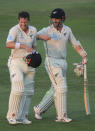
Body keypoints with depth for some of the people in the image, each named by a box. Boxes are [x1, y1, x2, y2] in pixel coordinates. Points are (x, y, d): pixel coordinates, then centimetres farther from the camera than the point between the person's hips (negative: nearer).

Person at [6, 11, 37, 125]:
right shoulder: (14, 30, -13)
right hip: (16, 62, -6)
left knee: (28, 91, 5)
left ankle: (22, 117, 13)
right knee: (18, 89, -17)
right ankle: (12, 116, -9)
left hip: (29, 63, 6)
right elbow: (8, 44, -29)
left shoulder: (33, 30, 7)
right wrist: (24, 46, -39)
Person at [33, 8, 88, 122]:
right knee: (61, 88, -13)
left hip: (63, 63, 6)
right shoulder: (47, 30, -6)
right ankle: (61, 116, -8)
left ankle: (39, 109, 27)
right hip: (51, 62, -6)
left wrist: (84, 56, 0)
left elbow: (76, 44, 14)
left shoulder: (67, 30, 9)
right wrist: (44, 37, -44)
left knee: (55, 90, 11)